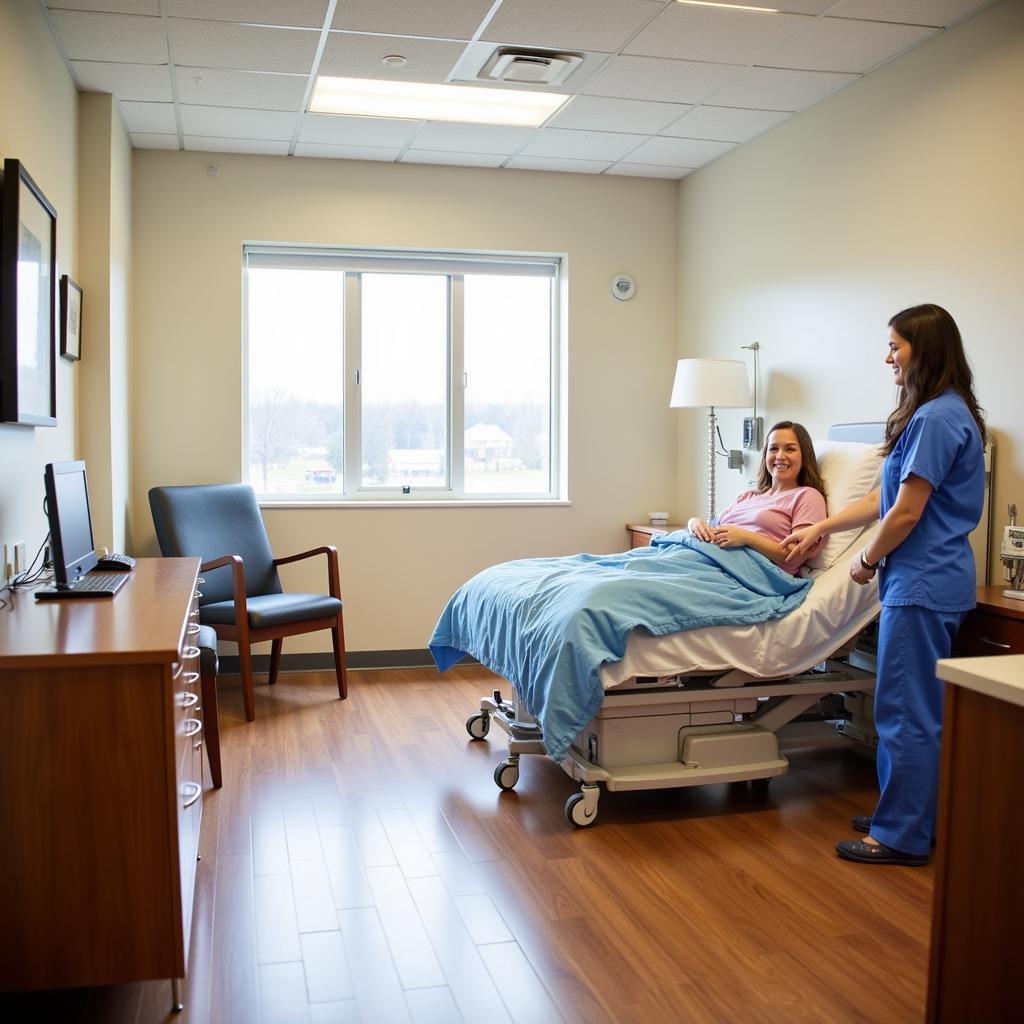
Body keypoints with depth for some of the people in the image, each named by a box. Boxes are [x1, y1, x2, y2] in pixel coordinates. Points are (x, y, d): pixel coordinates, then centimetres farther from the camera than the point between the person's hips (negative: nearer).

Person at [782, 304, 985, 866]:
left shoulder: (936, 418, -17)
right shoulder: (942, 412, 15)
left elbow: (906, 511, -18)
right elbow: (885, 497, 18)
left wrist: (867, 561, -3)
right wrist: (819, 528, 18)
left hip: (923, 583, -10)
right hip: (926, 580, 10)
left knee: (907, 710, -2)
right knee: (912, 706, 16)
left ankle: (902, 836, 9)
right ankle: (904, 814, 27)